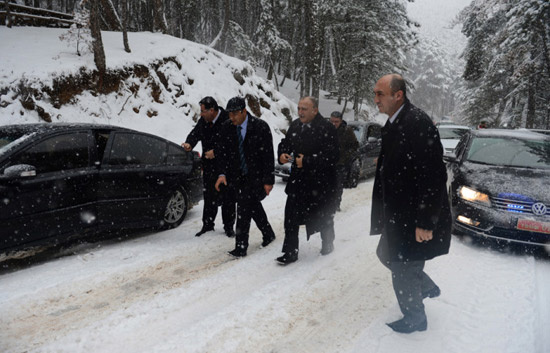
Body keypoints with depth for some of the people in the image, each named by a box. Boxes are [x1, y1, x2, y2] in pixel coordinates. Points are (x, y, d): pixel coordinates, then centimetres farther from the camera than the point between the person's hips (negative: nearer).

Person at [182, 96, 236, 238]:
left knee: (228, 198, 5)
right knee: (209, 196, 13)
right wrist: (189, 143, -13)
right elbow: (196, 132, 7)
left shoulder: (227, 121, -19)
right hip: (209, 165, 6)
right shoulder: (203, 120, 0)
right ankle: (207, 225, 25)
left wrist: (215, 152, -21)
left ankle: (228, 226, 20)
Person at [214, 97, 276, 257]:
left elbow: (268, 156, -12)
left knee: (244, 207, -12)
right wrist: (222, 173, -10)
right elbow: (223, 153, 3)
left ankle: (241, 247, -2)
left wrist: (268, 180, -14)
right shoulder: (227, 128, -1)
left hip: (256, 177, -5)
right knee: (253, 206, 17)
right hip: (239, 176, 5)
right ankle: (268, 234, 39)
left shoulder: (261, 127, -14)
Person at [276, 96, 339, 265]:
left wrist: (306, 161, -23)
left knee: (323, 216, 16)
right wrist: (282, 154, -5)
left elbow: (332, 156, -22)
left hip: (320, 183, -4)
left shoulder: (326, 128, -16)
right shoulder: (295, 125, 5)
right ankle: (291, 252, 10)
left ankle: (328, 244, 41)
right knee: (291, 216, -1)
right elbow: (285, 143, 18)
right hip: (298, 180, 5)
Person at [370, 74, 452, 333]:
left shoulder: (418, 123, -23)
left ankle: (415, 319, 33)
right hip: (397, 212, 9)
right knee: (387, 254, 23)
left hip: (415, 217, -9)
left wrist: (425, 222, -24)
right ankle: (427, 288, 46)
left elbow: (433, 177, -26)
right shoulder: (394, 123, 7)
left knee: (403, 270, 7)